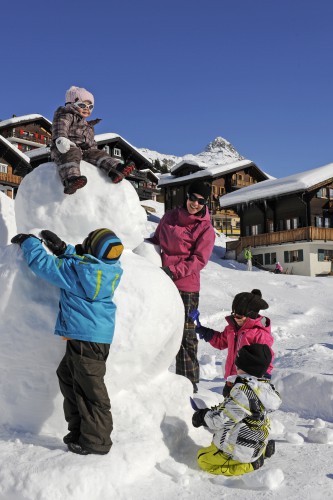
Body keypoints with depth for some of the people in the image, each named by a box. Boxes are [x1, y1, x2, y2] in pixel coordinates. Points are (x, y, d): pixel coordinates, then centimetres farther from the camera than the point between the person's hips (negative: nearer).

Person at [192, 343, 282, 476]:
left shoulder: (244, 390, -28)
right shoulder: (265, 387, 2)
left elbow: (224, 420, -24)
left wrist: (203, 416, -7)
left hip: (240, 450, -9)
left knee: (203, 458, 3)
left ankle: (248, 465, -4)